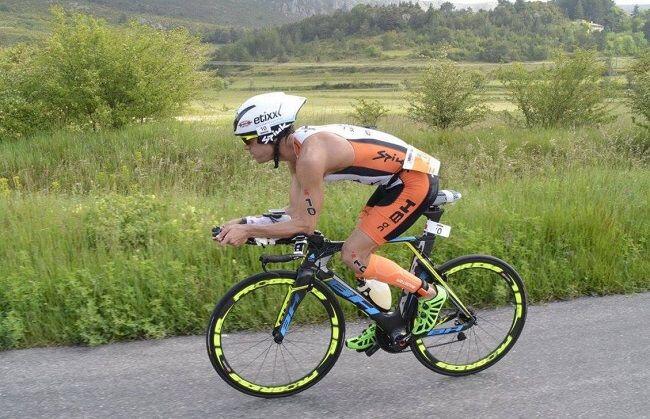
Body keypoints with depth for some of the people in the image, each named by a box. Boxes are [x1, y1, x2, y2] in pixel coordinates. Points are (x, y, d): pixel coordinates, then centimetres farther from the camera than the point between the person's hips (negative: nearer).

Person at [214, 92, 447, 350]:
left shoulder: (310, 156, -24)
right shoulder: (296, 148, 5)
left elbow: (305, 224, -20)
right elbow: (294, 214, 6)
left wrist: (247, 230, -16)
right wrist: (242, 222, 0)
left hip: (416, 180, -10)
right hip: (398, 178, 10)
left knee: (353, 255, -9)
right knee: (358, 250, 13)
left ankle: (430, 294, 4)